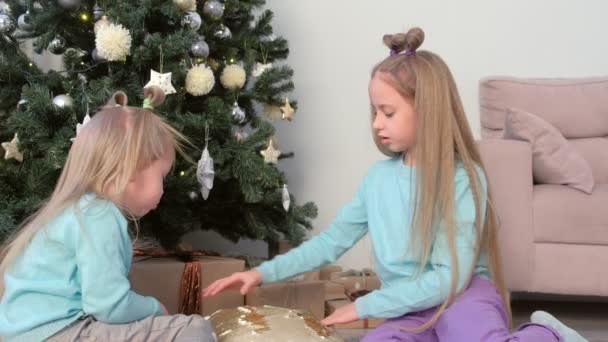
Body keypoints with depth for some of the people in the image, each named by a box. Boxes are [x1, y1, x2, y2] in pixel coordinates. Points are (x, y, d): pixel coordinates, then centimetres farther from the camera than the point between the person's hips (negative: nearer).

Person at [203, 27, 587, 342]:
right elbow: (332, 240, 13)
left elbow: (451, 277, -16)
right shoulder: (378, 177, 6)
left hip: (465, 296, -5)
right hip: (411, 310, 5)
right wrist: (264, 273, 4)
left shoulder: (463, 178, -12)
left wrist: (364, 307, -15)